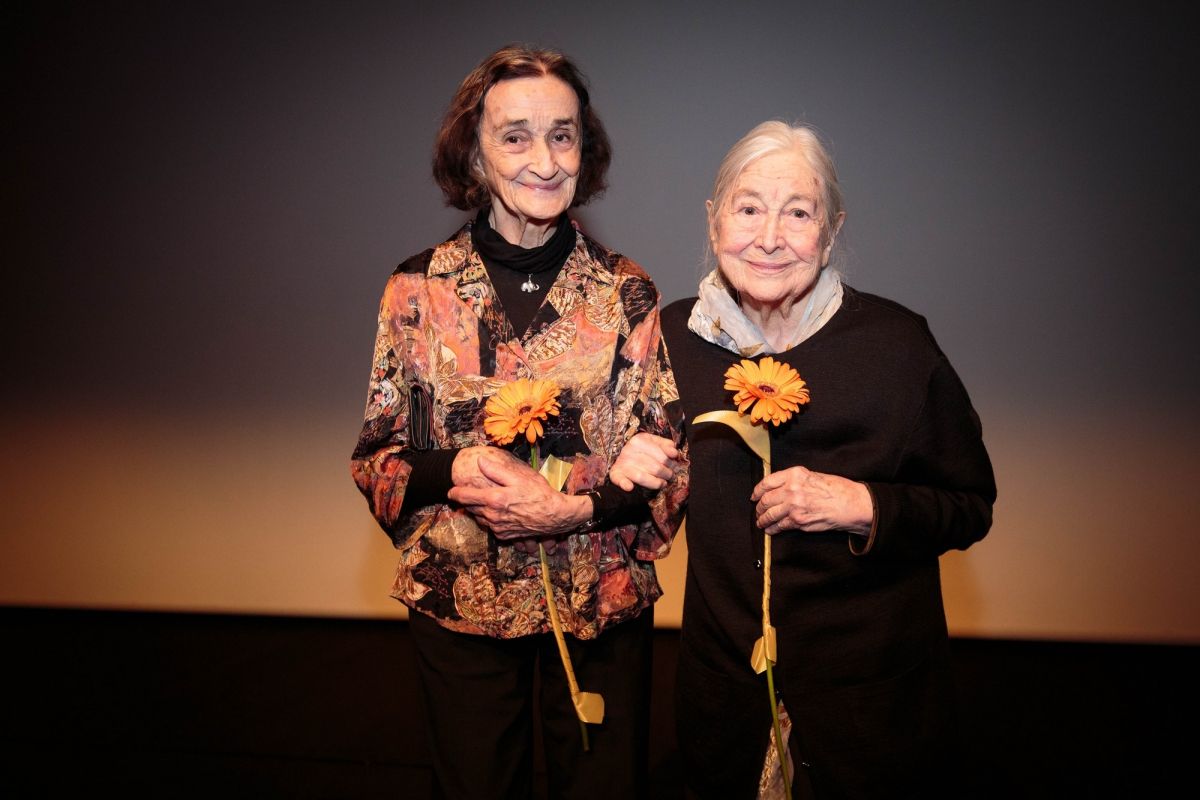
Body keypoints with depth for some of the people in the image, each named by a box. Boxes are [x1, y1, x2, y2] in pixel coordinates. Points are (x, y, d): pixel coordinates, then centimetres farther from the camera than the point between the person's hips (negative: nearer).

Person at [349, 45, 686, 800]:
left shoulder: (626, 290, -6)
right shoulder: (420, 286, -6)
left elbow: (672, 454, -4)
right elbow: (376, 454, -1)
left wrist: (577, 508, -19)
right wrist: (454, 470, -20)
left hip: (603, 600, 0)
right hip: (459, 600, 0)